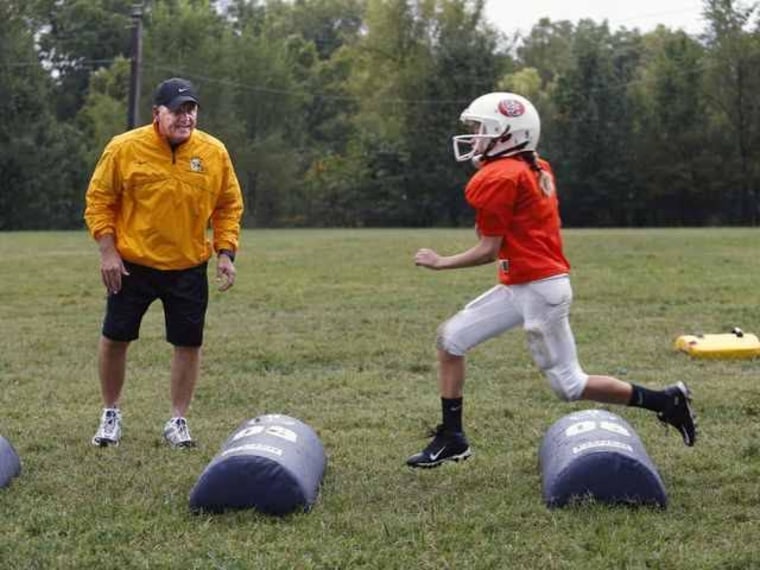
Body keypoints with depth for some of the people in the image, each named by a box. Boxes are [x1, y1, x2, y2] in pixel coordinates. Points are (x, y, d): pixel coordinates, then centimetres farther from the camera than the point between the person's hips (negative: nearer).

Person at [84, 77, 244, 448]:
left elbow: (229, 206, 5)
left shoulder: (214, 153, -4)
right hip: (132, 264, -1)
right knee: (114, 339, 4)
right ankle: (110, 416, 23)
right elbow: (99, 200, -4)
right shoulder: (124, 149, -11)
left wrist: (225, 253, -3)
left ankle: (178, 421, 17)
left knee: (188, 344, 3)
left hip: (189, 267, 1)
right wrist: (108, 251, -10)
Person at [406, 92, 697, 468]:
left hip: (539, 289, -10)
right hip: (519, 286, 10)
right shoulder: (534, 169, 9)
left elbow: (490, 250, -14)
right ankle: (451, 438, 14)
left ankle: (666, 402, 10)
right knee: (450, 338, 9)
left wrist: (440, 263, -3)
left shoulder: (499, 178, -17)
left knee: (569, 385, 1)